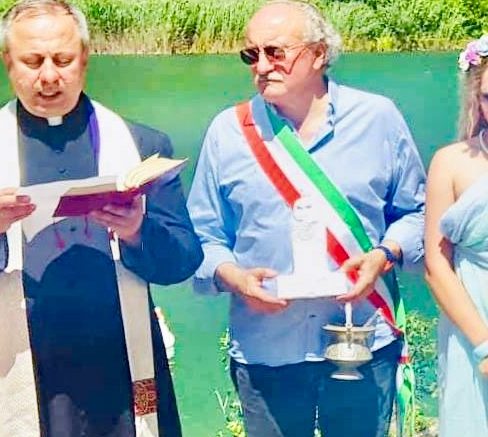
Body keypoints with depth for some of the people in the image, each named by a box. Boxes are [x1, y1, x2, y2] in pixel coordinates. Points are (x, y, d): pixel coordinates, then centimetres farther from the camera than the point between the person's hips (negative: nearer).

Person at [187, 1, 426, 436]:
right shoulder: (227, 130, 1)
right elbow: (204, 235, 5)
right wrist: (231, 276, -13)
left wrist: (386, 254, -11)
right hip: (264, 352, 0)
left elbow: (416, 212, 8)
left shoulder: (378, 117, 0)